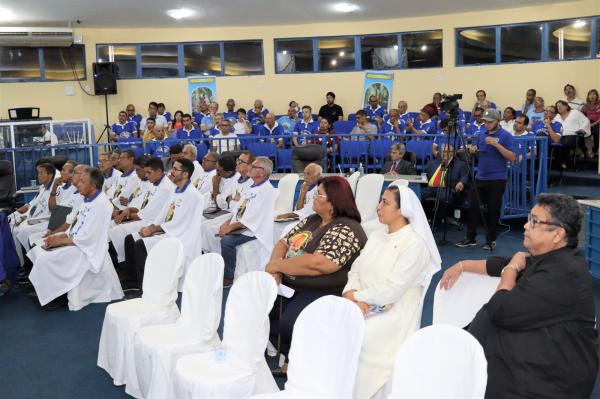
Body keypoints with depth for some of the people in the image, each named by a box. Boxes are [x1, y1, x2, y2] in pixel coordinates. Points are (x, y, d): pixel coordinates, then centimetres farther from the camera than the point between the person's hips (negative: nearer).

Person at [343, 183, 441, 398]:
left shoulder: (415, 244, -15)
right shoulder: (378, 234, 11)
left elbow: (391, 291, -20)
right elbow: (356, 269, 8)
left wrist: (355, 295, -11)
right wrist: (352, 294, -12)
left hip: (393, 314, -7)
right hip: (364, 306, 7)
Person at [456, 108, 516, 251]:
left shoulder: (506, 136, -7)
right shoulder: (481, 135, 10)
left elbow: (512, 157, -14)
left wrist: (496, 144, -23)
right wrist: (473, 150, -2)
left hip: (497, 179, -5)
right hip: (480, 177, 5)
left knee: (493, 210, 2)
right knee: (473, 207, 2)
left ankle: (491, 240, 13)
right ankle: (470, 238, 11)